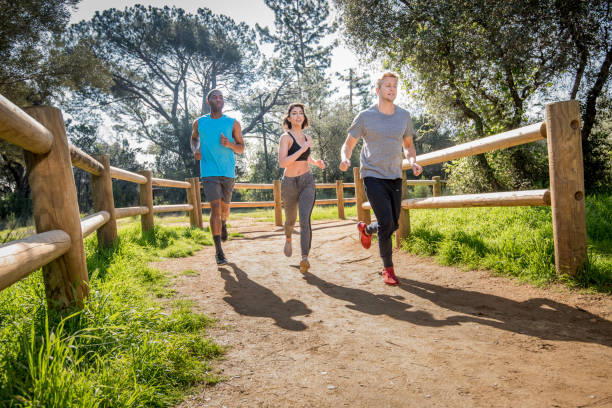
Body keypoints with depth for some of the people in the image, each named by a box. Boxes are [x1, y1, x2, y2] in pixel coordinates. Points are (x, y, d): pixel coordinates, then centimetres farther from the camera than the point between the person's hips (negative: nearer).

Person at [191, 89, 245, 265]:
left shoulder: (233, 123, 4)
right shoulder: (199, 123, 7)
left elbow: (241, 149, 7)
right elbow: (194, 138, 27)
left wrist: (229, 144, -15)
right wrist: (195, 150, 4)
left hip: (228, 172, 1)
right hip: (209, 172, -1)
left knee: (225, 207, 15)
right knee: (215, 208, -13)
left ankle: (224, 224, 53)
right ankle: (219, 252, -10)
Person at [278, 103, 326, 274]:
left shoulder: (307, 137, 9)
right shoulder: (286, 137, -9)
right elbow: (282, 163, -22)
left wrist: (317, 162, 9)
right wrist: (303, 148, -21)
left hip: (307, 182, 2)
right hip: (289, 184, -2)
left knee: (305, 219, -18)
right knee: (290, 220, 17)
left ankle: (305, 258, -25)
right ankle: (288, 238, 52)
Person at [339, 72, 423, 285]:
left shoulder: (404, 116, 8)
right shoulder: (365, 116, -3)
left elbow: (408, 145, 19)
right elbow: (348, 144, 3)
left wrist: (413, 162, -2)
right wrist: (345, 158, -19)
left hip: (395, 177, 5)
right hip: (372, 175, -5)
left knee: (393, 225, 11)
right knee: (386, 223, -14)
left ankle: (366, 229, 44)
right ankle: (388, 268, 5)